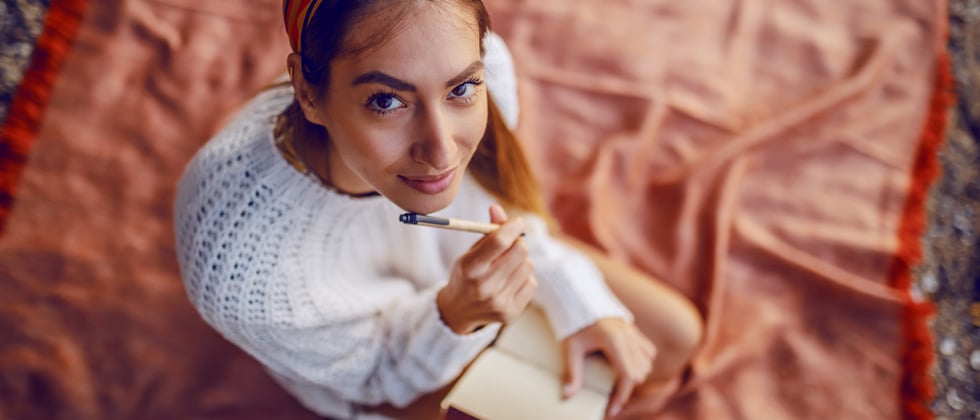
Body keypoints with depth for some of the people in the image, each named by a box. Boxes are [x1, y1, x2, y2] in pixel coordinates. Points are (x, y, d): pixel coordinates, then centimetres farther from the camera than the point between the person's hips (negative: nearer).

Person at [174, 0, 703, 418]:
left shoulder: (479, 64, -32)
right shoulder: (242, 274, -43)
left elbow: (499, 201, -7)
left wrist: (580, 302, -13)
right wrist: (457, 316, -40)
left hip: (459, 256, 4)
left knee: (674, 337, 8)